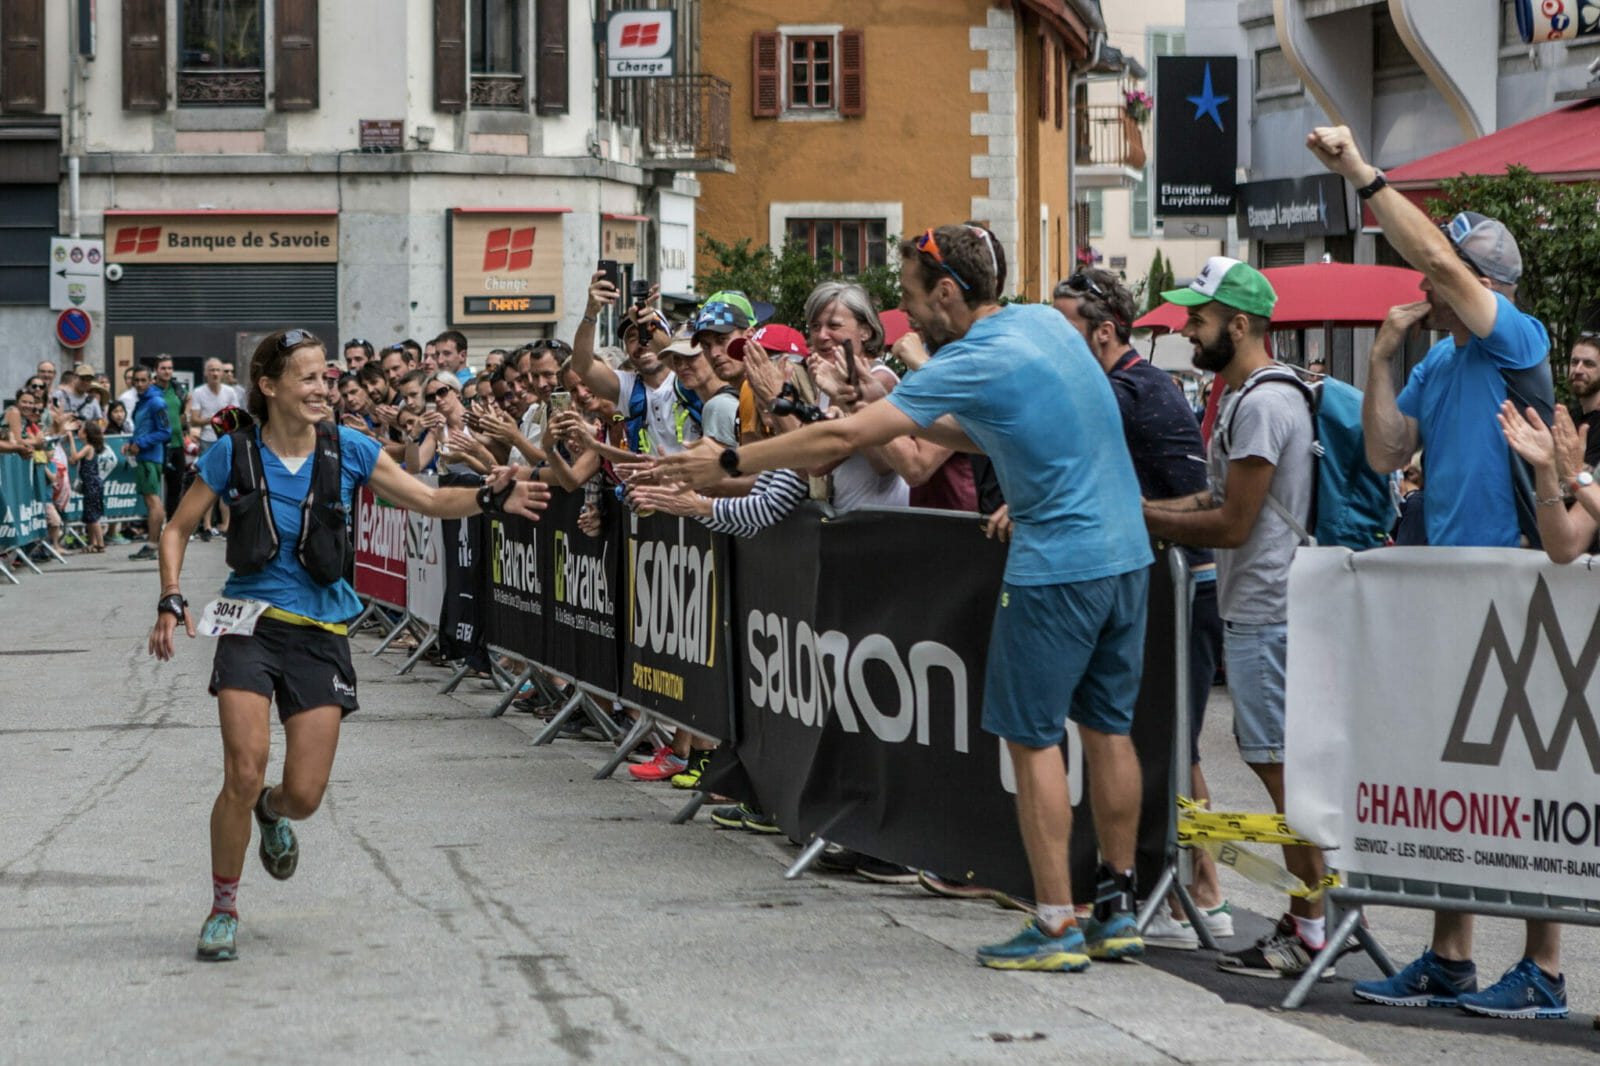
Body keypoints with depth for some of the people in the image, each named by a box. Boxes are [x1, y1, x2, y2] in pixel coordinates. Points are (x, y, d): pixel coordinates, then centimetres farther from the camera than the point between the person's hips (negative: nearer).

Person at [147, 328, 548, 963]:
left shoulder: (349, 451, -1)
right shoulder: (233, 455, -4)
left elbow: (428, 500, 0)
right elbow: (178, 529, 7)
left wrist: (489, 498, -18)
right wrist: (171, 601, -7)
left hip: (321, 632, 2)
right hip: (252, 622, -1)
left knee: (305, 795, -4)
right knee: (244, 773, -16)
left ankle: (273, 811, 38)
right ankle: (223, 908, 6)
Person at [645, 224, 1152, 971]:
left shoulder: (974, 365, -15)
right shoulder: (1044, 323, 9)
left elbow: (845, 438, -16)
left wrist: (729, 463, -10)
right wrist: (920, 425, 13)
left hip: (1057, 567, -8)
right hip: (1125, 554, 8)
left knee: (1033, 738, 0)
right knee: (1108, 728, 13)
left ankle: (1057, 926, 0)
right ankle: (1117, 911, 18)